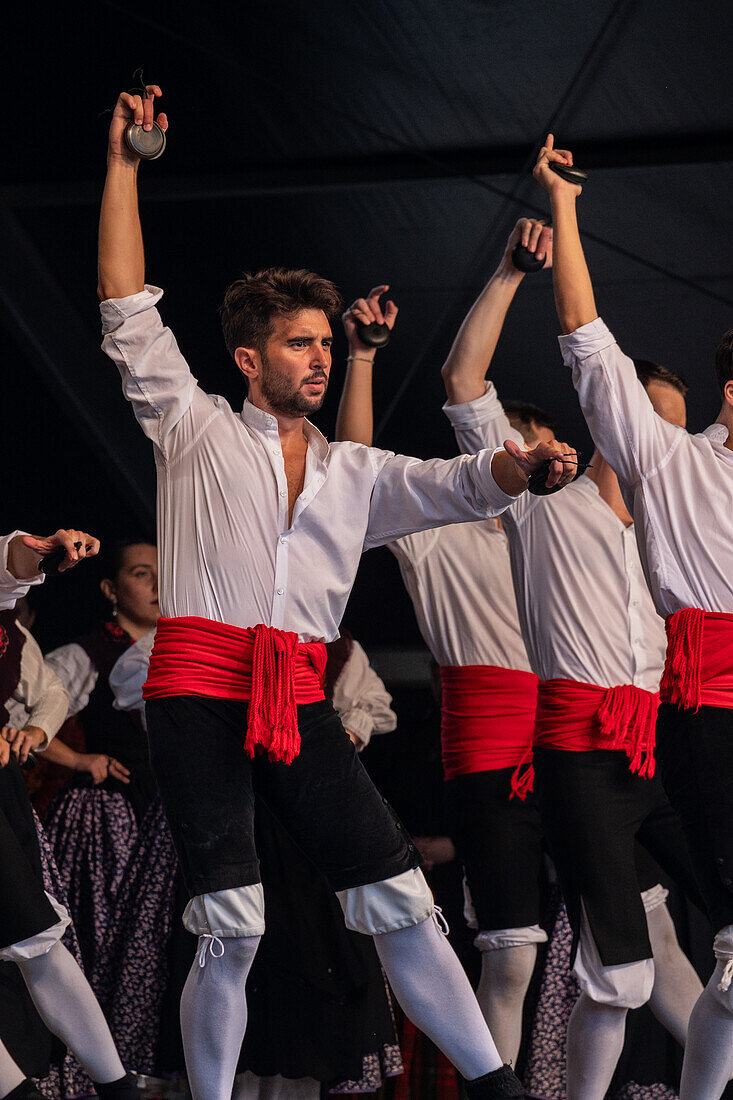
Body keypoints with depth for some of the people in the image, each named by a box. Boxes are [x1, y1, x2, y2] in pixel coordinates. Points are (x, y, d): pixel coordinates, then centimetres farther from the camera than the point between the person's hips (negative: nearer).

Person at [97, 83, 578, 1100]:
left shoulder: (353, 473, 20)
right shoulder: (196, 430, 11)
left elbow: (451, 486, 6)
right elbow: (129, 312, 7)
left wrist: (519, 463, -17)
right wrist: (124, 166, 5)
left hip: (301, 707, 4)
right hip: (198, 694, -4)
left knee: (402, 902, -1)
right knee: (231, 932, -11)